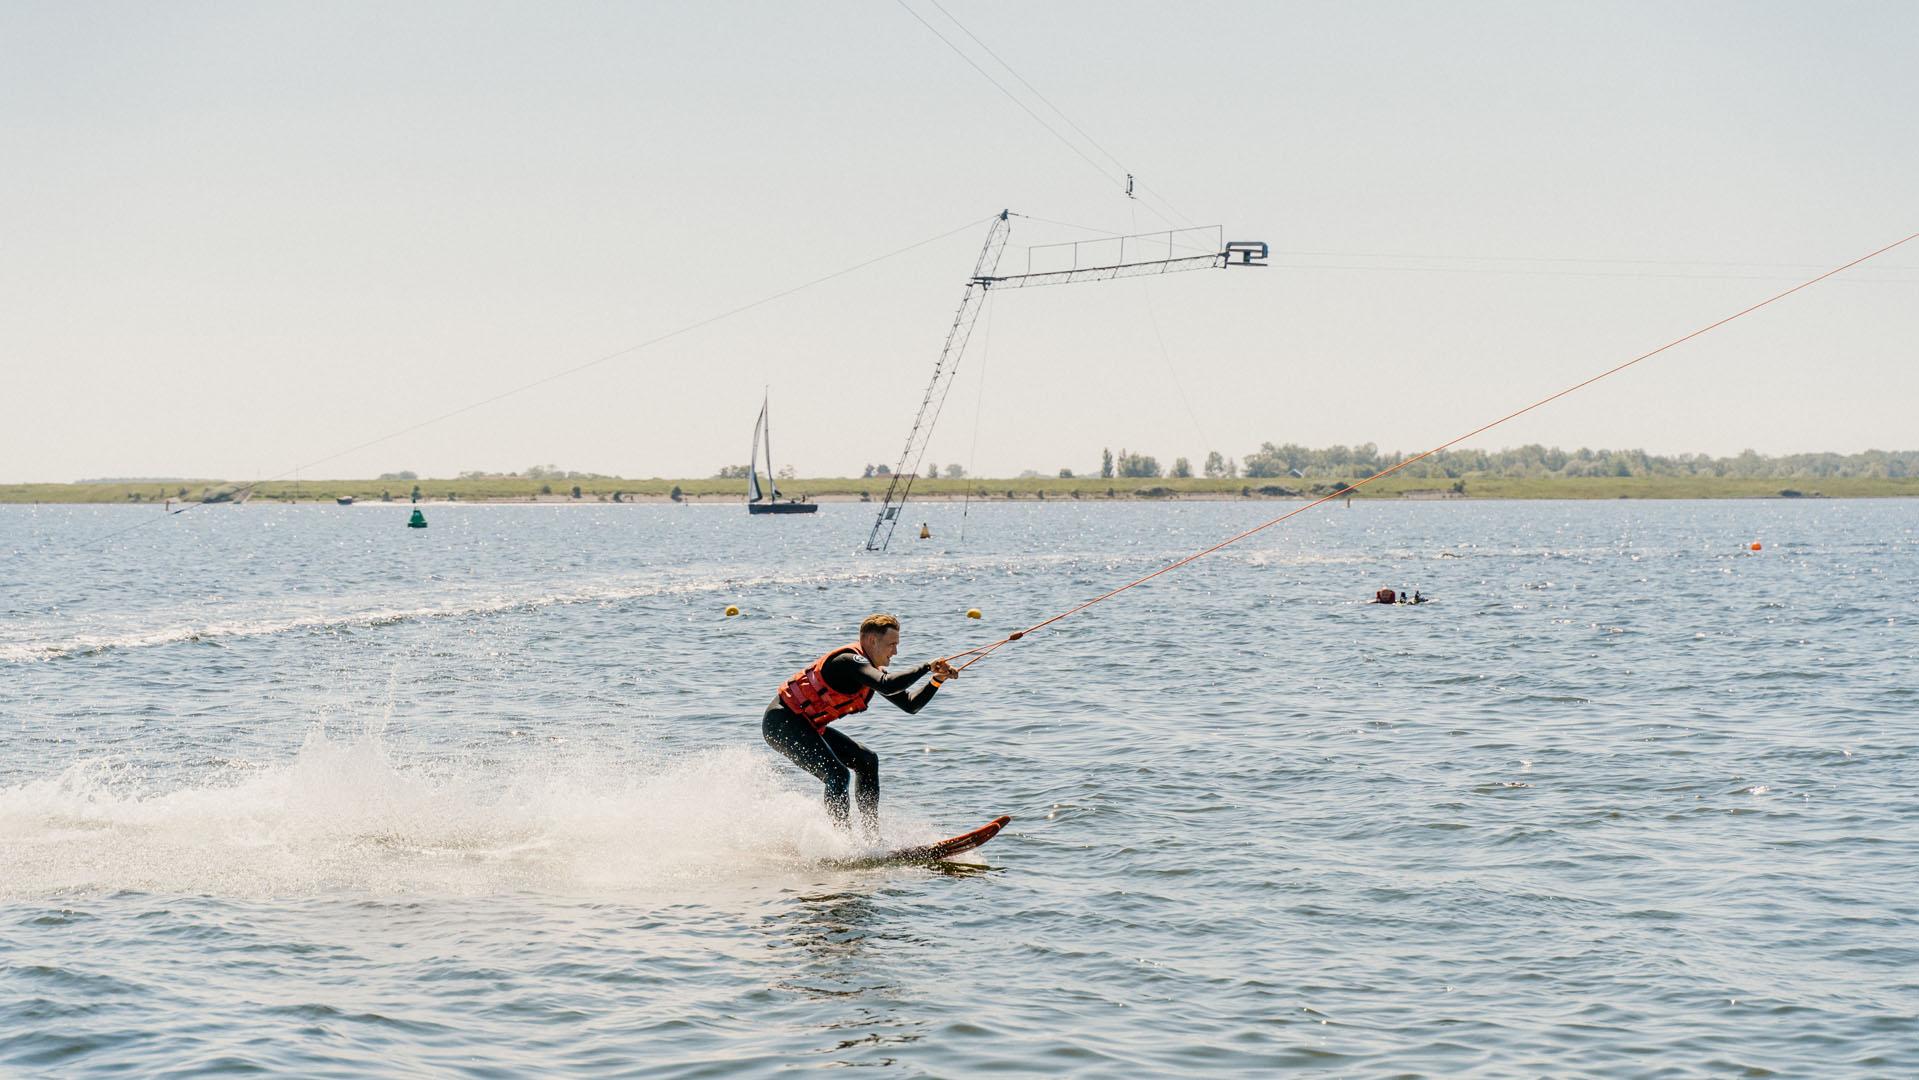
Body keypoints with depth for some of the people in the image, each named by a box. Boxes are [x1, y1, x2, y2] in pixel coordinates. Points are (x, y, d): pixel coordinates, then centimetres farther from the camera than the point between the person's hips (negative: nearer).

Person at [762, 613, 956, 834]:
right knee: (837, 775, -22)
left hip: (807, 726, 11)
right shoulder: (849, 660, -22)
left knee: (866, 761, 11)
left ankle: (870, 835, 12)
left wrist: (937, 680, -5)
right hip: (782, 722, -11)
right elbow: (888, 686, -38)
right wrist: (927, 667, -28)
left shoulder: (871, 670, 8)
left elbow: (910, 704, 9)